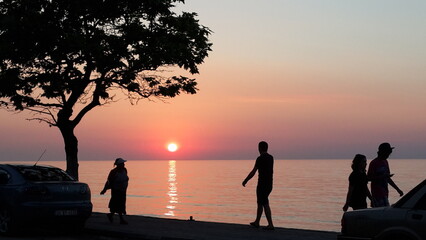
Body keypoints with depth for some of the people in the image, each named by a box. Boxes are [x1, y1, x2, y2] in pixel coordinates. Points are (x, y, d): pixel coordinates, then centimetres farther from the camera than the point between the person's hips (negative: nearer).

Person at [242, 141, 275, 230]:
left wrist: (245, 181, -3)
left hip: (262, 185, -8)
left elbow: (253, 172, -14)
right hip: (269, 185, 8)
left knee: (265, 204, -6)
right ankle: (257, 222, 27)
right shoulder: (271, 158, 9)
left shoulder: (260, 158, -15)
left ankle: (270, 225, -10)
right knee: (260, 203, 18)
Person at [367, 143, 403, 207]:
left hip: (384, 193, 8)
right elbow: (369, 178, -15)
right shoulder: (374, 163, -10)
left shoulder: (385, 162, 16)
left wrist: (397, 189, 22)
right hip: (378, 193, -8)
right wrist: (382, 177, -23)